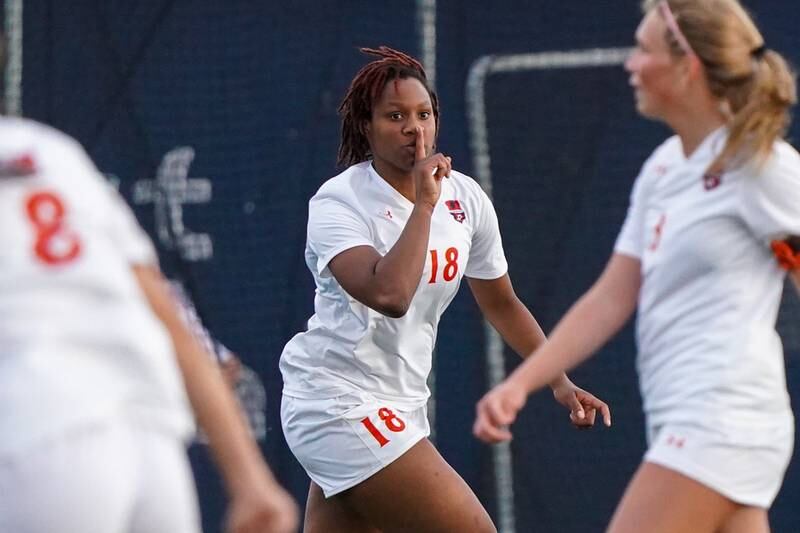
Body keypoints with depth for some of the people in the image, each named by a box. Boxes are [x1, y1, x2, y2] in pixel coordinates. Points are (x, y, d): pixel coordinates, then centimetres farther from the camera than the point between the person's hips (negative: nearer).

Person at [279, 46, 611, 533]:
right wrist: (424, 204, -23)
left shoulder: (466, 197, 5)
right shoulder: (338, 201, -14)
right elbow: (388, 295, -32)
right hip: (337, 401, -7)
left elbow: (501, 304, 20)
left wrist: (559, 382, 17)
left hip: (400, 404, 7)